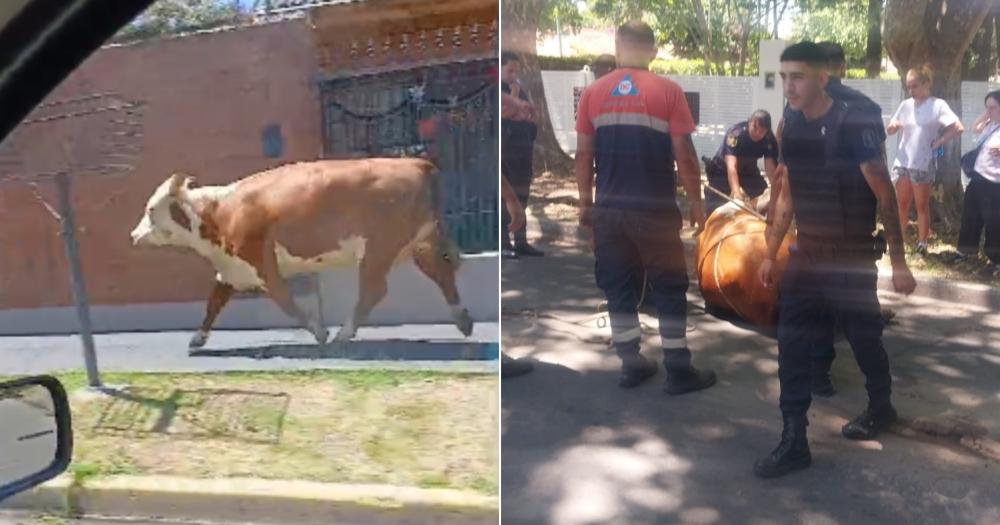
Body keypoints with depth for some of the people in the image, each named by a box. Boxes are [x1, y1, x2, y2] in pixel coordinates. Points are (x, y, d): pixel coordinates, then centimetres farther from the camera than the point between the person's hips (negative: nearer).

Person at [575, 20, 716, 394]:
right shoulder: (668, 91, -4)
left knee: (618, 288, 12)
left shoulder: (593, 93, 3)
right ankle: (679, 371, 11)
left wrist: (585, 203, 12)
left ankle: (631, 366, 19)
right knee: (669, 289, 7)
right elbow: (684, 154, -7)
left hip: (608, 209, 3)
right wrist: (696, 202, 3)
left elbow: (583, 154, 3)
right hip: (655, 209, -3)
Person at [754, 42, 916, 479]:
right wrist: (771, 254, 12)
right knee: (792, 347, 0)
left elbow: (885, 197, -13)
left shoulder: (854, 126, -16)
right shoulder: (791, 128, 3)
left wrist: (898, 261, -12)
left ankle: (880, 408, 39)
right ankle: (794, 441, 6)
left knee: (864, 339, 12)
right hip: (806, 255, 5)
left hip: (851, 259, -5)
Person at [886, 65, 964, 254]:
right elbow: (890, 130, 12)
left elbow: (959, 128, -15)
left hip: (923, 165, -4)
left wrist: (939, 142, -11)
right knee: (901, 205, 10)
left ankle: (922, 245, 15)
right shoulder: (905, 105, 7)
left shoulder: (937, 105, -8)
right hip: (901, 162, 5)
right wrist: (892, 126, -10)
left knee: (922, 206, 6)